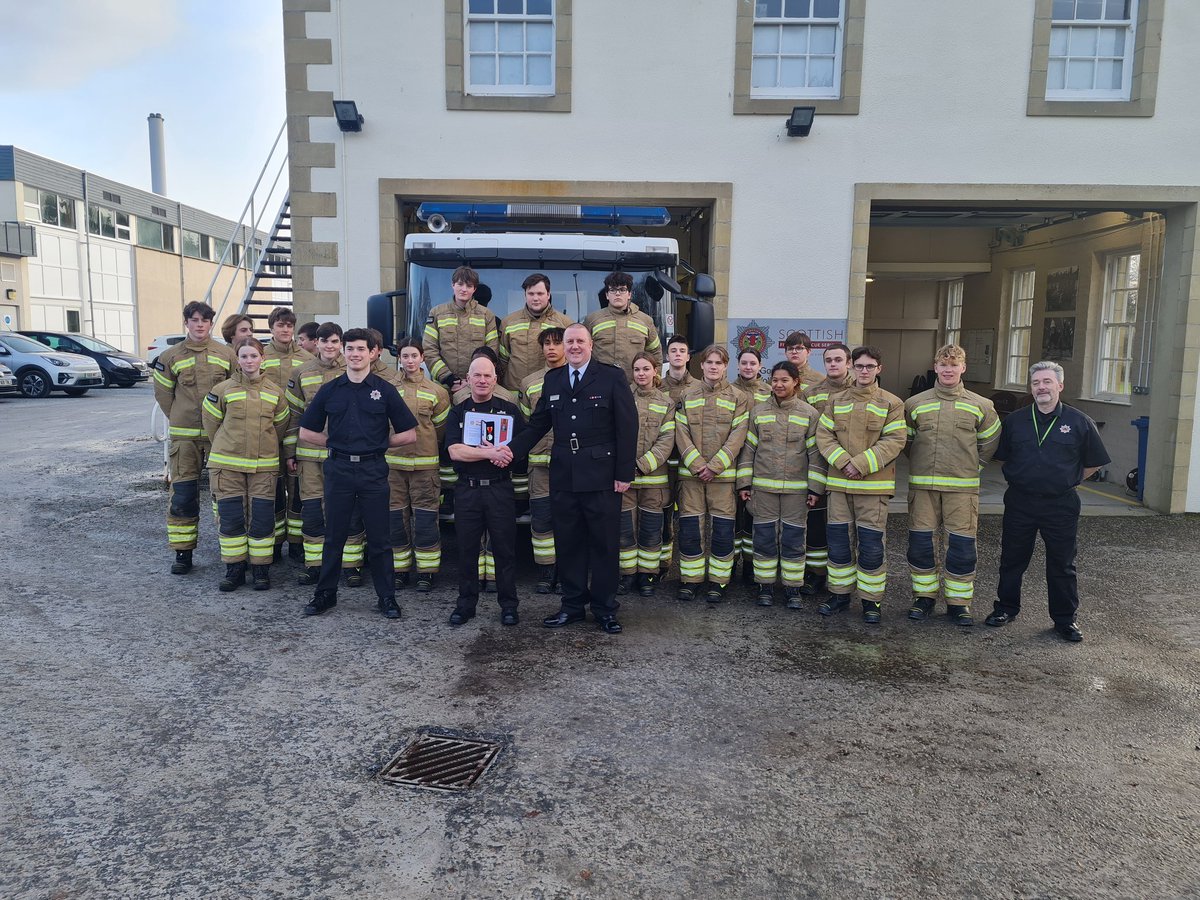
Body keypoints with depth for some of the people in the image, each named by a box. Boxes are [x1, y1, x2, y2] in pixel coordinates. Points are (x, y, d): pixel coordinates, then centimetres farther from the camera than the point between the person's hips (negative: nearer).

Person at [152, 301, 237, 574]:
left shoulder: (226, 354, 3)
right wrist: (180, 420, 8)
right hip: (184, 437, 0)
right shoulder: (171, 357, 3)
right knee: (182, 496, 0)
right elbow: (162, 393, 12)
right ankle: (182, 552, 9)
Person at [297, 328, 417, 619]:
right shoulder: (329, 390, 6)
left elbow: (409, 434, 2)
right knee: (334, 536, 10)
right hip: (338, 470, 2)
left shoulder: (385, 390, 1)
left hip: (373, 470, -1)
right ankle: (325, 593, 24)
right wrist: (336, 443, 3)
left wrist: (379, 443, 0)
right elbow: (306, 432, 11)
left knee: (379, 538, 5)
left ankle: (386, 597, 15)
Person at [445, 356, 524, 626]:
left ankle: (508, 605, 13)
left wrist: (498, 452, -16)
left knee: (505, 549, 2)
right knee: (467, 549, 8)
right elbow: (455, 451, -6)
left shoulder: (509, 409, 7)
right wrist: (492, 453, -15)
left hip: (500, 488, -1)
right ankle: (466, 603, 21)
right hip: (467, 489, 1)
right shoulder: (457, 412, 8)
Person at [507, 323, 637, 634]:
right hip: (563, 477, 4)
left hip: (601, 477, -4)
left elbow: (627, 427, -5)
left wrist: (624, 474, -9)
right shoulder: (552, 379, 12)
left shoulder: (612, 377, -2)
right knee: (567, 544, 10)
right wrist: (512, 450, -3)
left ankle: (605, 609, 18)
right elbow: (538, 424, 12)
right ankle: (573, 605, 24)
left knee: (604, 544, 5)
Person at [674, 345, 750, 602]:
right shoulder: (687, 397, 10)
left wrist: (715, 466, -13)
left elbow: (737, 436, -4)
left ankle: (718, 581, 13)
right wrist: (696, 464, -11)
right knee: (689, 528, 3)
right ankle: (690, 579, 15)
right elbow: (681, 433, 2)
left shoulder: (737, 397, 4)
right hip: (691, 472, 2)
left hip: (723, 473, -1)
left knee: (722, 529, 2)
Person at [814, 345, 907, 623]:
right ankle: (840, 593, 23)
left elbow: (894, 441, -7)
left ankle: (871, 600, 13)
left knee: (872, 543, 0)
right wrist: (843, 462, -12)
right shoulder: (836, 401, 10)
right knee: (839, 540, 9)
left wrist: (861, 464, -16)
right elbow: (824, 436, 4)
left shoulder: (892, 403, 1)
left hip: (874, 484, -3)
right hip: (839, 482, 3)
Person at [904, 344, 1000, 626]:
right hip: (922, 485, 1)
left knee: (962, 545, 0)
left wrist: (971, 467, 11)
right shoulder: (915, 403, 5)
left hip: (962, 487, -1)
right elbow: (905, 440, 15)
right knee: (921, 542, 3)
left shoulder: (980, 406, 5)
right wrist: (922, 464, 9)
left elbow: (989, 443, 15)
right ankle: (924, 597, 18)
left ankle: (958, 601, 14)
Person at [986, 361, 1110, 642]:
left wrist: (1068, 482, 7)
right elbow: (1004, 457, 15)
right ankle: (1006, 608, 26)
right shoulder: (1015, 421, 4)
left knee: (1062, 565, 7)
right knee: (1012, 560, 10)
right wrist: (1024, 479, 9)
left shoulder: (1079, 423, -2)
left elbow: (1094, 463, 8)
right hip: (1020, 502, 2)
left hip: (1061, 505, -2)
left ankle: (1065, 620, 19)